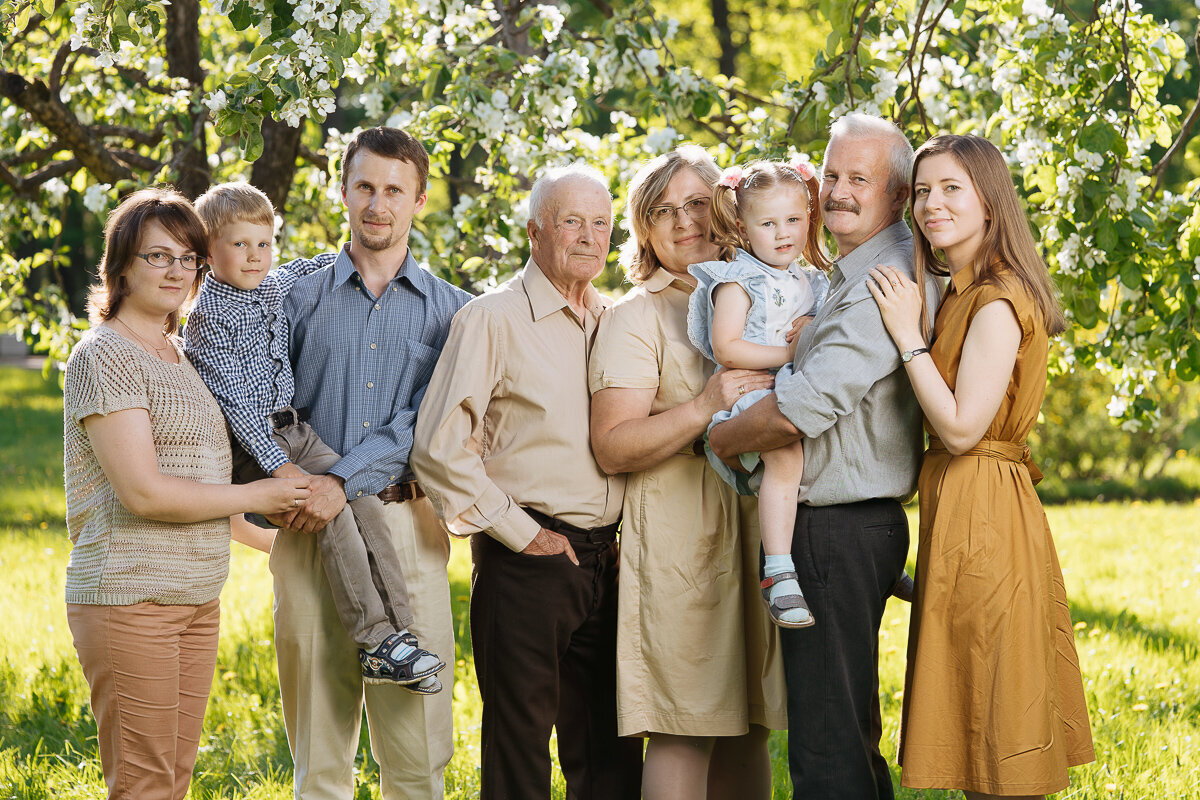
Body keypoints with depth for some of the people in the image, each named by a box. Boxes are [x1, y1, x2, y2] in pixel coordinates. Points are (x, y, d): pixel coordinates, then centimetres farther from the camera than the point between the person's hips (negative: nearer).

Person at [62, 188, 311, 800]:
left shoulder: (178, 355, 17)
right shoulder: (104, 356, -11)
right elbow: (143, 492, -19)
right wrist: (253, 497, -9)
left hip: (197, 598, 9)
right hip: (130, 597, -9)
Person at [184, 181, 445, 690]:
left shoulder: (273, 287, 9)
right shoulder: (207, 318, -13)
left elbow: (304, 270, 35)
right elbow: (234, 404, -20)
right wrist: (279, 467, -25)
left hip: (295, 431, 7)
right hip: (249, 447, -7)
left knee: (365, 499, -11)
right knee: (333, 512, -23)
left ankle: (398, 632, -12)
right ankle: (375, 645, -22)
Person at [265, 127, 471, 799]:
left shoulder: (450, 309, 8)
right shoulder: (300, 297, 11)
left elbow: (431, 418, -5)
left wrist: (345, 480, -16)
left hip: (408, 524, -1)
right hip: (311, 528, 1)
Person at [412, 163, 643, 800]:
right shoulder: (493, 319, -4)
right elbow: (439, 448, -11)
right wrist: (519, 532, -11)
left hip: (606, 559, 6)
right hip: (527, 559, -6)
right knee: (519, 745, -1)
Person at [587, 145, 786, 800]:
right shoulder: (636, 316, 0)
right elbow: (612, 448, -10)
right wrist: (704, 408, -23)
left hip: (757, 520, 6)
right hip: (678, 530, -6)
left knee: (747, 725, 7)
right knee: (685, 730, -8)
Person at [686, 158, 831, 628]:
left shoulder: (811, 284, 20)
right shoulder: (738, 282, -1)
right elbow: (727, 348, -13)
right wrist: (788, 353, -12)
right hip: (752, 395, -8)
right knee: (785, 453, -34)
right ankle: (778, 575, -37)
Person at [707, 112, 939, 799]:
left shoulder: (885, 285, -18)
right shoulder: (853, 277, 16)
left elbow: (797, 412, -26)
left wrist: (722, 438, -8)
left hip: (839, 531, -11)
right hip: (853, 526, 11)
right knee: (852, 737, 19)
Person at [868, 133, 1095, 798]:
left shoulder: (997, 301, -15)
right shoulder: (961, 296, 16)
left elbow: (961, 426, -21)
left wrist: (908, 334, -15)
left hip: (983, 513, -10)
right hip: (960, 510, 10)